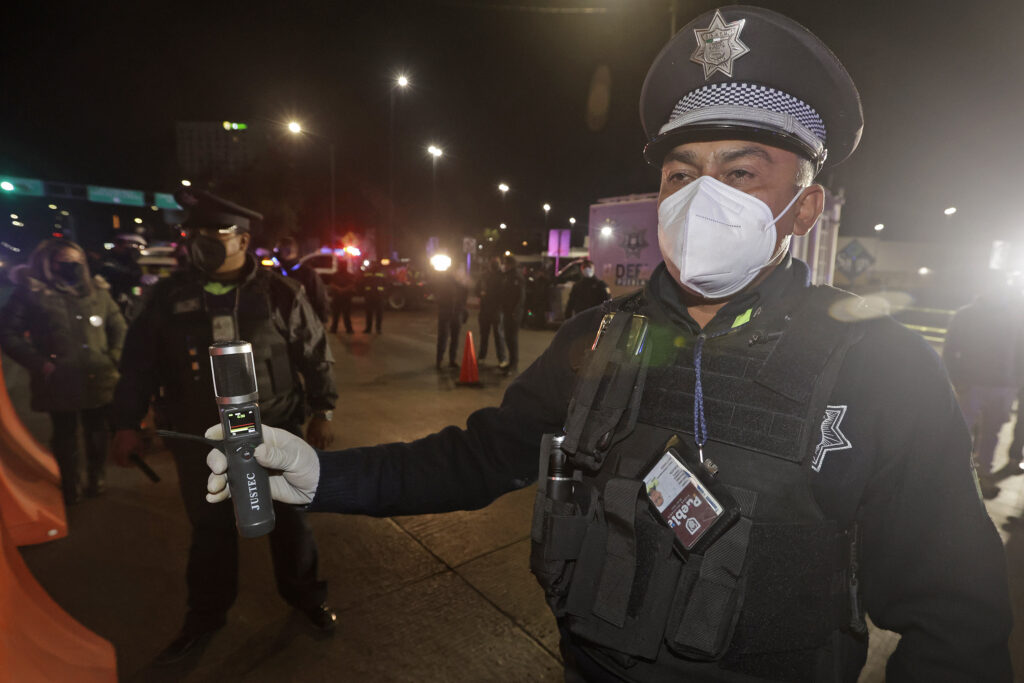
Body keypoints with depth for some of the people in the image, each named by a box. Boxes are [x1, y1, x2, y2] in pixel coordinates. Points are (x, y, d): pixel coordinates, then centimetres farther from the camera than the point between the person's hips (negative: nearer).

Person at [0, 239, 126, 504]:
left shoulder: (97, 291, 7)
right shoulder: (32, 293, -3)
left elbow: (118, 327, 14)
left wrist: (114, 357, 2)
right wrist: (40, 364, -11)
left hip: (99, 381, 3)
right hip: (59, 385, -2)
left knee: (99, 437, 13)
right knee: (65, 439, 12)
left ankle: (96, 481, 31)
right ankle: (70, 489, 28)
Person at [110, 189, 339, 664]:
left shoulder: (280, 293, -8)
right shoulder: (168, 296, -2)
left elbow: (316, 356, -2)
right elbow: (139, 363, 5)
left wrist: (322, 412, -2)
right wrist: (126, 424, 3)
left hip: (273, 433, -2)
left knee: (287, 519, 13)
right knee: (210, 529, 17)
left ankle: (305, 594, 37)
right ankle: (206, 615, 39)